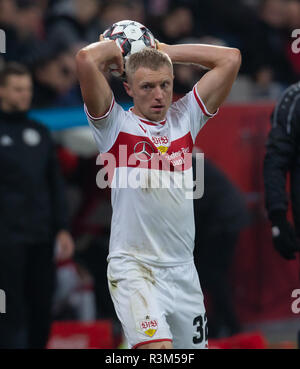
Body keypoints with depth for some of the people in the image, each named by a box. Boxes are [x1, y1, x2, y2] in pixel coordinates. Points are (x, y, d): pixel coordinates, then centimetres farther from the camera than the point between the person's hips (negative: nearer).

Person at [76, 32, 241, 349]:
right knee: (157, 348, -25)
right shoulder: (116, 124, 0)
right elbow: (86, 59, -15)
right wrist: (114, 49, 6)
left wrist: (165, 51, 12)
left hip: (183, 271, 5)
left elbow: (230, 59, 10)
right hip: (133, 267, -5)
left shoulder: (184, 118, 12)